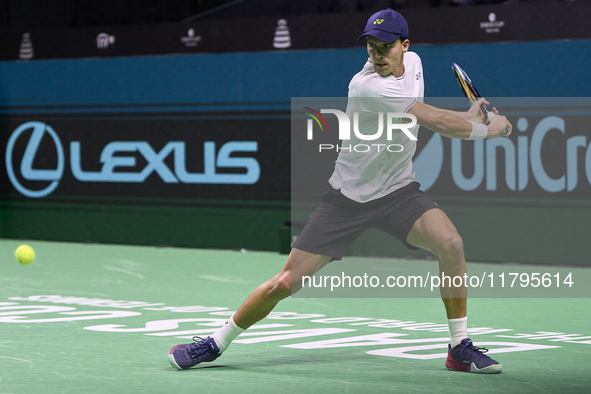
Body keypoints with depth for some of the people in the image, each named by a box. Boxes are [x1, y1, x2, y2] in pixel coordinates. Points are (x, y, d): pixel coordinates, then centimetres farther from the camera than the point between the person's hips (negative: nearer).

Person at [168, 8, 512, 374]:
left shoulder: (413, 62, 0)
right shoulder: (368, 87, -25)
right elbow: (437, 122, -25)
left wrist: (464, 117, 8)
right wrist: (487, 129, -13)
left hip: (398, 191, 5)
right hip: (348, 197, -5)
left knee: (450, 243, -23)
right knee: (286, 283, -4)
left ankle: (460, 347, -8)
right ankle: (216, 343, 18)